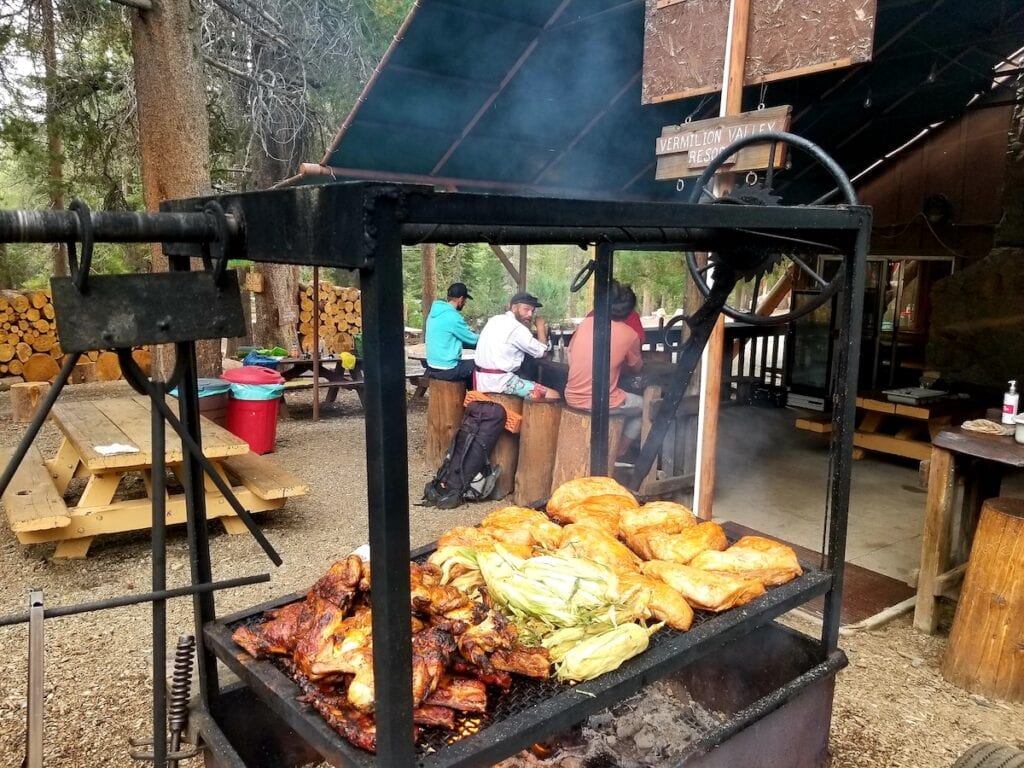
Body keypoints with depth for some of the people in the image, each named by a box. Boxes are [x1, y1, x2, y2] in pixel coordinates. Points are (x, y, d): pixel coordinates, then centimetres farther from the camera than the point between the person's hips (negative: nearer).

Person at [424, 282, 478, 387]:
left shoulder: (434, 312, 8)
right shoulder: (452, 316, -19)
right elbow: (472, 340, -9)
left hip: (433, 367, 9)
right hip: (447, 370, -9)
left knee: (470, 364, 25)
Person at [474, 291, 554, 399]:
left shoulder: (495, 320, 14)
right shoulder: (517, 328, -13)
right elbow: (541, 352, -4)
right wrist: (540, 326, 8)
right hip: (500, 382, -10)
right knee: (553, 396, -10)